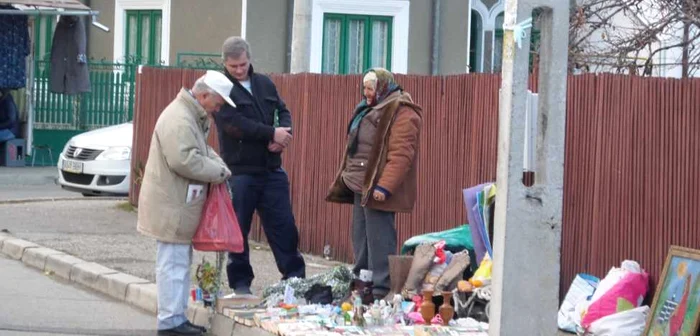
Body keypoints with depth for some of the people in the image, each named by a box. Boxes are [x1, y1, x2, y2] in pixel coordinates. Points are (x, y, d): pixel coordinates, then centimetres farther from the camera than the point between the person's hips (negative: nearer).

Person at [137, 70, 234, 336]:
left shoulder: (194, 117, 15)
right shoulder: (179, 119, -21)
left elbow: (202, 149, 25)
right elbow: (184, 160, -28)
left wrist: (218, 164, 5)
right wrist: (219, 172, -17)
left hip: (179, 204, 11)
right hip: (172, 205, -11)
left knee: (180, 262, 15)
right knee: (173, 262, -6)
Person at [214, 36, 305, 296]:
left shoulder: (264, 84, 13)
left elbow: (283, 111, 14)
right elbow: (234, 124, -16)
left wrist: (283, 135, -9)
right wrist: (272, 134, -15)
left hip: (271, 169, 5)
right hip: (239, 171, -5)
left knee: (284, 226, 7)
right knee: (238, 229, 2)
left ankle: (295, 277, 14)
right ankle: (240, 282, 11)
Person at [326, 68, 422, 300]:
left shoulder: (401, 115, -13)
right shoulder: (367, 111, 19)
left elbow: (400, 155, -21)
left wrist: (384, 186, -27)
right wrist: (345, 177, 23)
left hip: (377, 190, -10)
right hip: (360, 187, 10)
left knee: (378, 242, -10)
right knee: (360, 239, 14)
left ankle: (380, 292, -8)